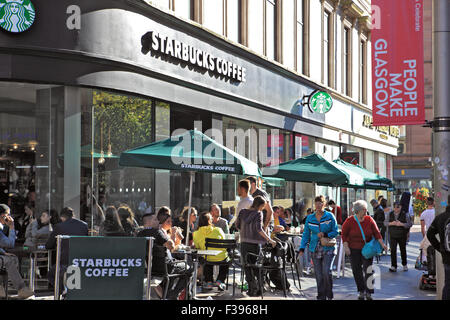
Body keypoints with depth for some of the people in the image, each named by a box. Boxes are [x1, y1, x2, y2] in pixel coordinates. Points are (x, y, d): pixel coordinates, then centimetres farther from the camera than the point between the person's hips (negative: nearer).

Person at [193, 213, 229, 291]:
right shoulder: (218, 230, -6)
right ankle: (220, 280, 24)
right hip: (221, 258, -1)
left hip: (207, 259, 1)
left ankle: (209, 282, 32)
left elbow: (197, 247, 7)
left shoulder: (196, 234, -6)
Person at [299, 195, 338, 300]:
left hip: (328, 249, -3)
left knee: (326, 271, -15)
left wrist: (325, 235, -17)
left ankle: (329, 295, 5)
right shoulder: (310, 218, 6)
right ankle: (321, 296, 13)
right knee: (318, 275, 2)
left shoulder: (330, 216, -1)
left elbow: (335, 232, 1)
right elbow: (306, 234, 7)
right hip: (315, 249, 3)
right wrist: (302, 248, -3)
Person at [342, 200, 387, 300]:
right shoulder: (349, 222, -8)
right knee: (357, 270, 5)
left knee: (368, 270, -8)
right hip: (354, 250, 0)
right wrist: (346, 247, -7)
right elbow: (344, 235, -1)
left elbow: (376, 233, -2)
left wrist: (382, 244, -9)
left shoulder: (369, 220, -4)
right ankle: (361, 292, 18)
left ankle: (368, 293, -2)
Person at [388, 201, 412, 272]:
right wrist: (391, 223, -12)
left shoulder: (405, 214, -3)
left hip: (402, 236, -1)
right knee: (393, 250, -8)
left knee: (403, 250, 10)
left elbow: (409, 224, -6)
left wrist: (401, 224, -20)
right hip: (393, 236, 2)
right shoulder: (390, 214, 6)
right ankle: (393, 266, -5)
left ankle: (404, 265, 30)